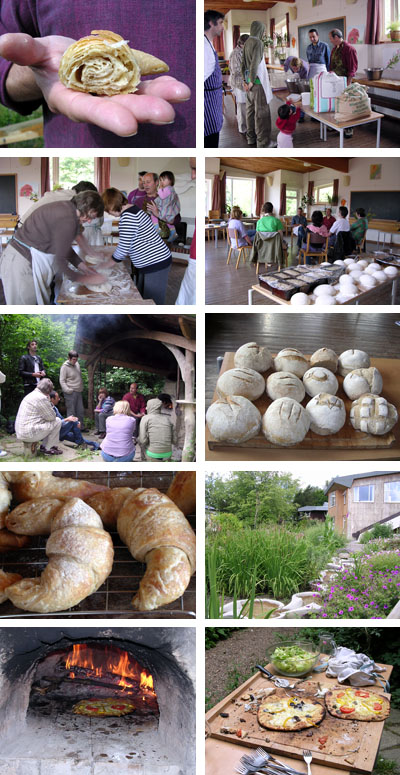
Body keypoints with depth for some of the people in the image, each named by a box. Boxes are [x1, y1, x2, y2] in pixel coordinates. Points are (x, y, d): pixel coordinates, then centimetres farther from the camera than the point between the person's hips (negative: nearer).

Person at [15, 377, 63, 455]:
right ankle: (48, 449, 5)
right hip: (29, 434, -10)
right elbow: (52, 417, -9)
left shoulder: (31, 395, 16)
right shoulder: (41, 398, -15)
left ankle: (44, 446, 17)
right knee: (57, 421, -1)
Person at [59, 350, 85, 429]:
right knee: (71, 411, -5)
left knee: (80, 410, 11)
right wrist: (67, 390, -23)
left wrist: (81, 387, 17)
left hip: (78, 391, 7)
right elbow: (62, 381, -11)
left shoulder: (77, 364, 12)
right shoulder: (65, 367, -9)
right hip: (71, 393, -7)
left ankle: (81, 427, 19)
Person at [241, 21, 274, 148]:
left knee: (251, 109, 14)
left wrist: (245, 81, 16)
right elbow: (255, 62, -21)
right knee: (261, 111, -5)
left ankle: (251, 137, 21)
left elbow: (243, 64, 14)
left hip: (249, 80, 9)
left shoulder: (247, 43, 11)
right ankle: (263, 142, -3)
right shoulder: (258, 42, -14)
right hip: (257, 80, -9)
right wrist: (252, 81, -16)